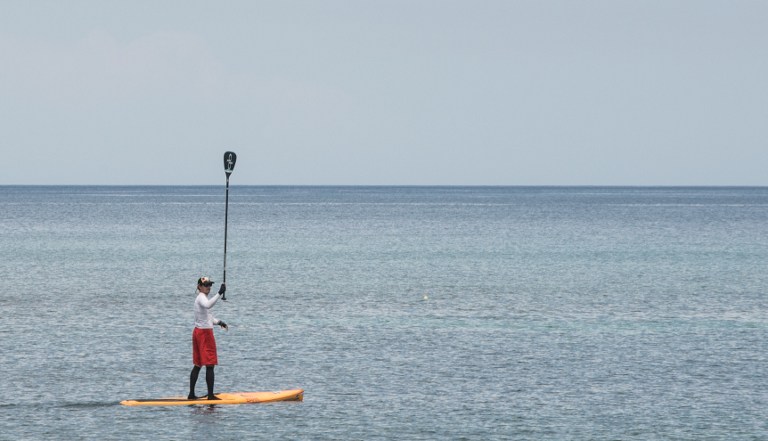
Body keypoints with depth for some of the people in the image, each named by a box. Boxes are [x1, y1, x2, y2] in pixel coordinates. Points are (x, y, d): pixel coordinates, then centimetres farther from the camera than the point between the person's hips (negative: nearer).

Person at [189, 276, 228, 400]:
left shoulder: (201, 297, 17)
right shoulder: (201, 297, -14)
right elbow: (208, 305, -40)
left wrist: (219, 322, 12)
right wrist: (219, 293, -43)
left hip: (198, 332, 10)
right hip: (205, 333, -10)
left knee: (198, 365, 14)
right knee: (210, 365, -8)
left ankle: (191, 394, 16)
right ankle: (210, 395, -9)